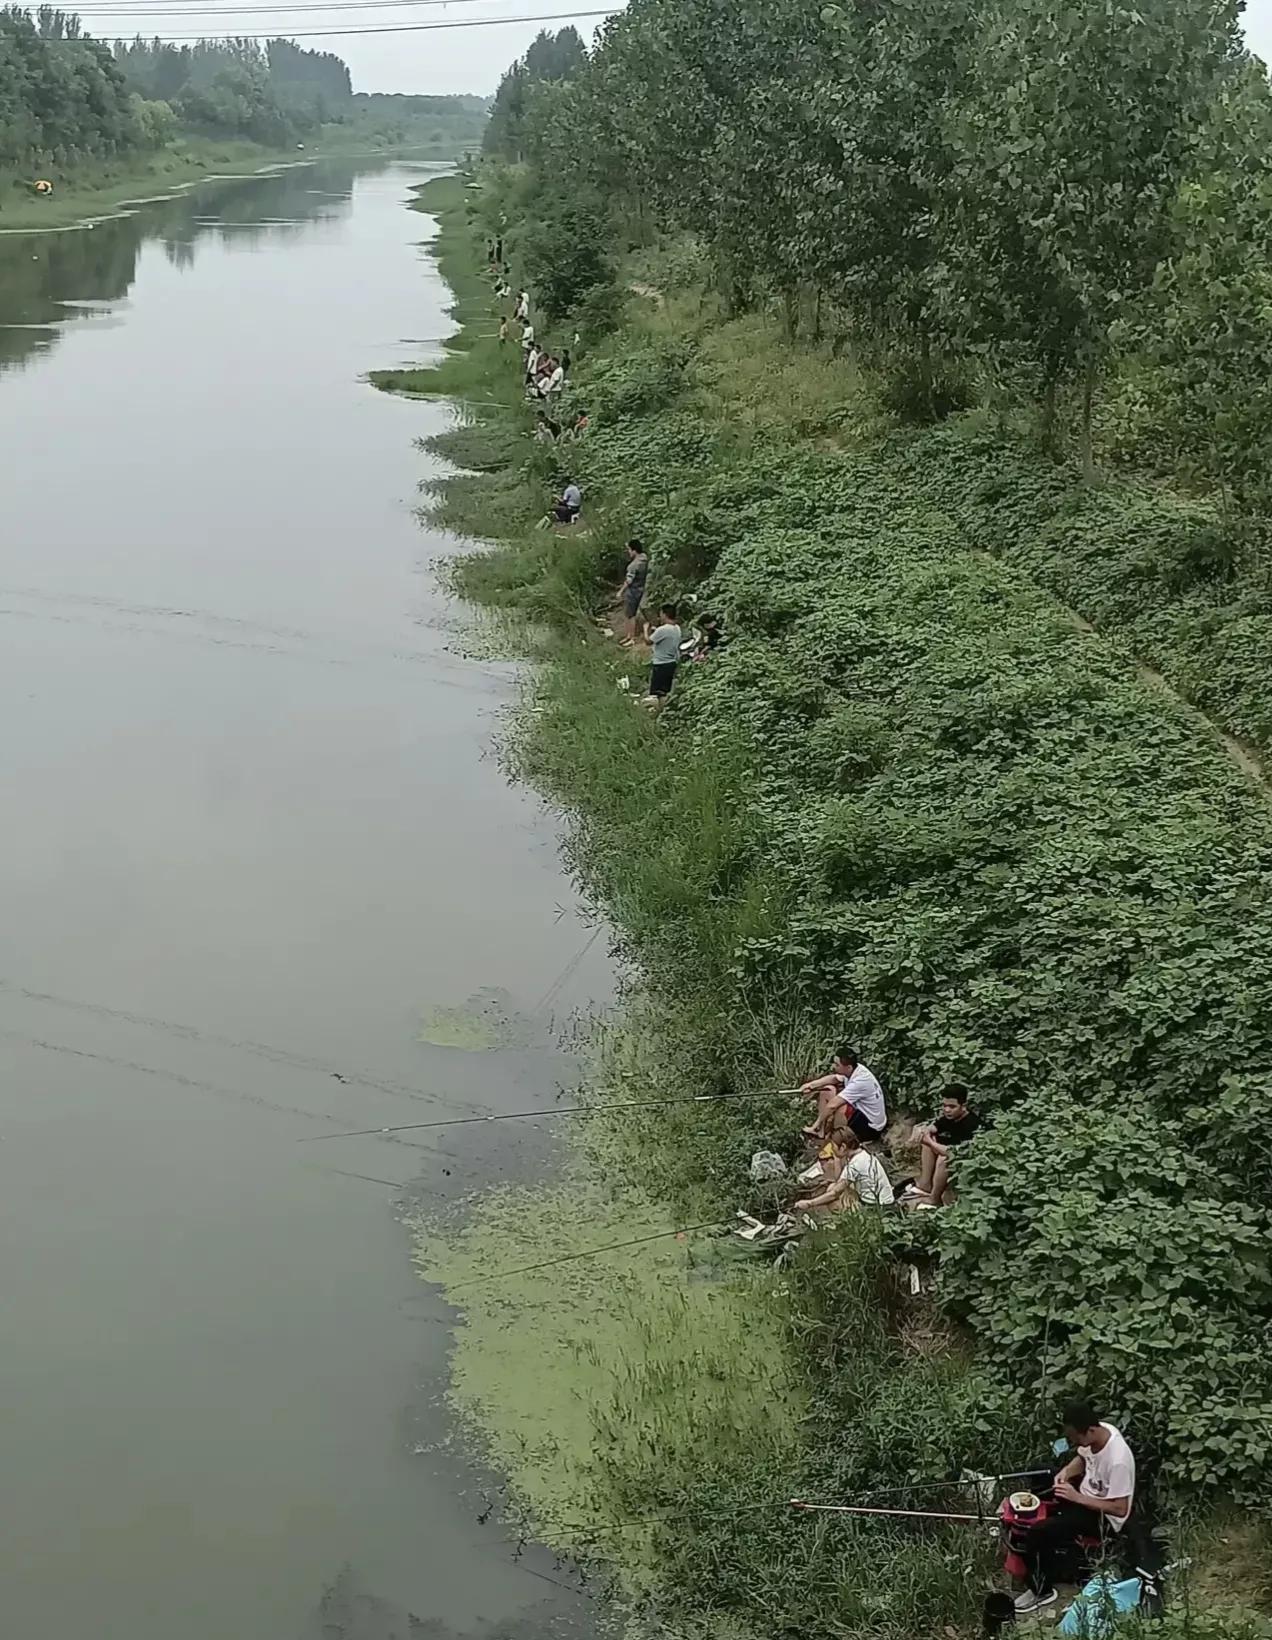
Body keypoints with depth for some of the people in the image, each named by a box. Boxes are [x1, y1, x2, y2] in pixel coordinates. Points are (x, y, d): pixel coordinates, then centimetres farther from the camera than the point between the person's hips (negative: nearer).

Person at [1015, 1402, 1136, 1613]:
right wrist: (1066, 1471, -11)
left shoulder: (1117, 1460, -35)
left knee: (1039, 1532, -20)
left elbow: (1120, 1509, -27)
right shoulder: (1099, 1431, -12)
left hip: (1104, 1517, -9)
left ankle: (1042, 1591, 1)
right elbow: (1082, 1459, 10)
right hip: (1085, 1492, 9)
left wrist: (1077, 1497, -27)